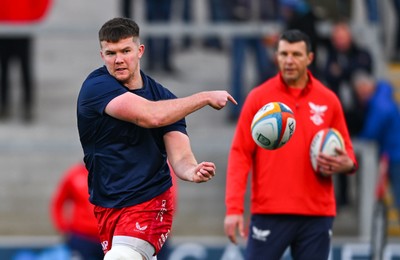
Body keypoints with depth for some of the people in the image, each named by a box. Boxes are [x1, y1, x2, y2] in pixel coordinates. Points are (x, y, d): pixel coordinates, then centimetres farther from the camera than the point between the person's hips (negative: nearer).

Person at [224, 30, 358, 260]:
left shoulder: (328, 100, 7)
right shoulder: (258, 97, 2)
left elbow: (345, 151, 14)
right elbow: (240, 154, -1)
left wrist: (346, 164, -12)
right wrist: (234, 208, -10)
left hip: (317, 215, 2)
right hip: (269, 214, -2)